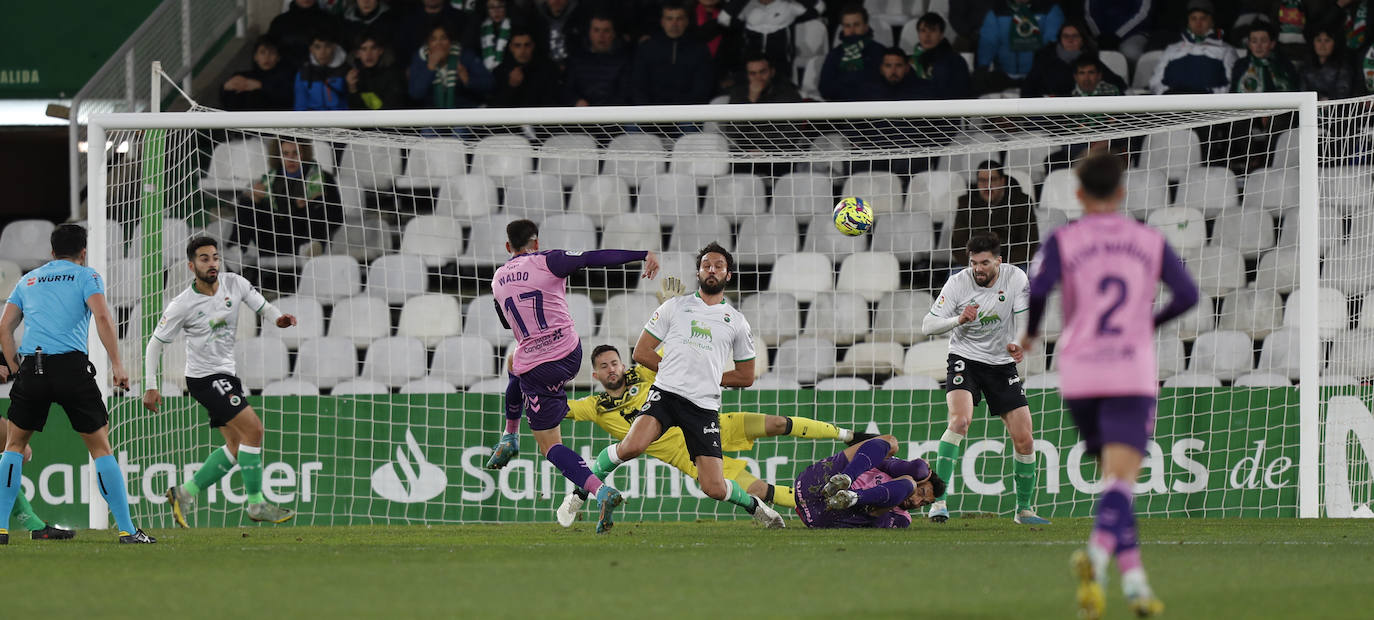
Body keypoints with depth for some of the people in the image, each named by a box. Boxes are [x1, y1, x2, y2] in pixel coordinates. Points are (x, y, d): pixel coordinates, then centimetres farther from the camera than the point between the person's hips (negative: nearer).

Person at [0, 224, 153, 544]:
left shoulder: (28, 280, 21)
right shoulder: (86, 276, 8)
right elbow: (102, 318, -7)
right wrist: (117, 364, -9)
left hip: (31, 366, 3)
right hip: (72, 366, -3)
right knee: (100, 447, 5)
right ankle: (126, 529, 1)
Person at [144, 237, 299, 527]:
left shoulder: (234, 284, -1)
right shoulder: (182, 306, -14)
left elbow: (263, 308, 7)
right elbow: (155, 343, -6)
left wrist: (279, 318, -17)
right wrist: (150, 387, -9)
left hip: (226, 374, 7)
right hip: (204, 377, -7)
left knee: (236, 446, 9)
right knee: (253, 429, -17)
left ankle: (186, 493, 18)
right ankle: (256, 503, -10)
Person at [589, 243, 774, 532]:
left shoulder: (736, 321, 15)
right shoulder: (675, 306, 11)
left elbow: (746, 376, 20)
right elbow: (641, 352, 10)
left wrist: (708, 377, 10)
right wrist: (678, 371, 6)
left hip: (705, 407, 1)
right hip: (666, 394, -1)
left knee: (715, 489, -6)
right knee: (632, 446, -31)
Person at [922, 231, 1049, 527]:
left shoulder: (1015, 279, -7)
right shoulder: (958, 283, -12)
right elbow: (928, 325, -11)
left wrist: (1019, 344, -27)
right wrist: (959, 319, -30)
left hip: (1002, 364, 3)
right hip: (965, 360, -3)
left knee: (1024, 439, -2)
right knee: (960, 420, -28)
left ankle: (1024, 509, 18)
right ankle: (938, 500, -27)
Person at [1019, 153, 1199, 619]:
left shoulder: (1063, 240, 2)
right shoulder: (1150, 242, 7)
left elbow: (1036, 289, -14)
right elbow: (1187, 294, 3)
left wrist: (1029, 334, 4)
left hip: (1078, 375, 1)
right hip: (1133, 376, -1)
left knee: (1114, 477, 17)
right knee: (1121, 480, -12)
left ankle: (1134, 580, 10)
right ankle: (1097, 554, -41)